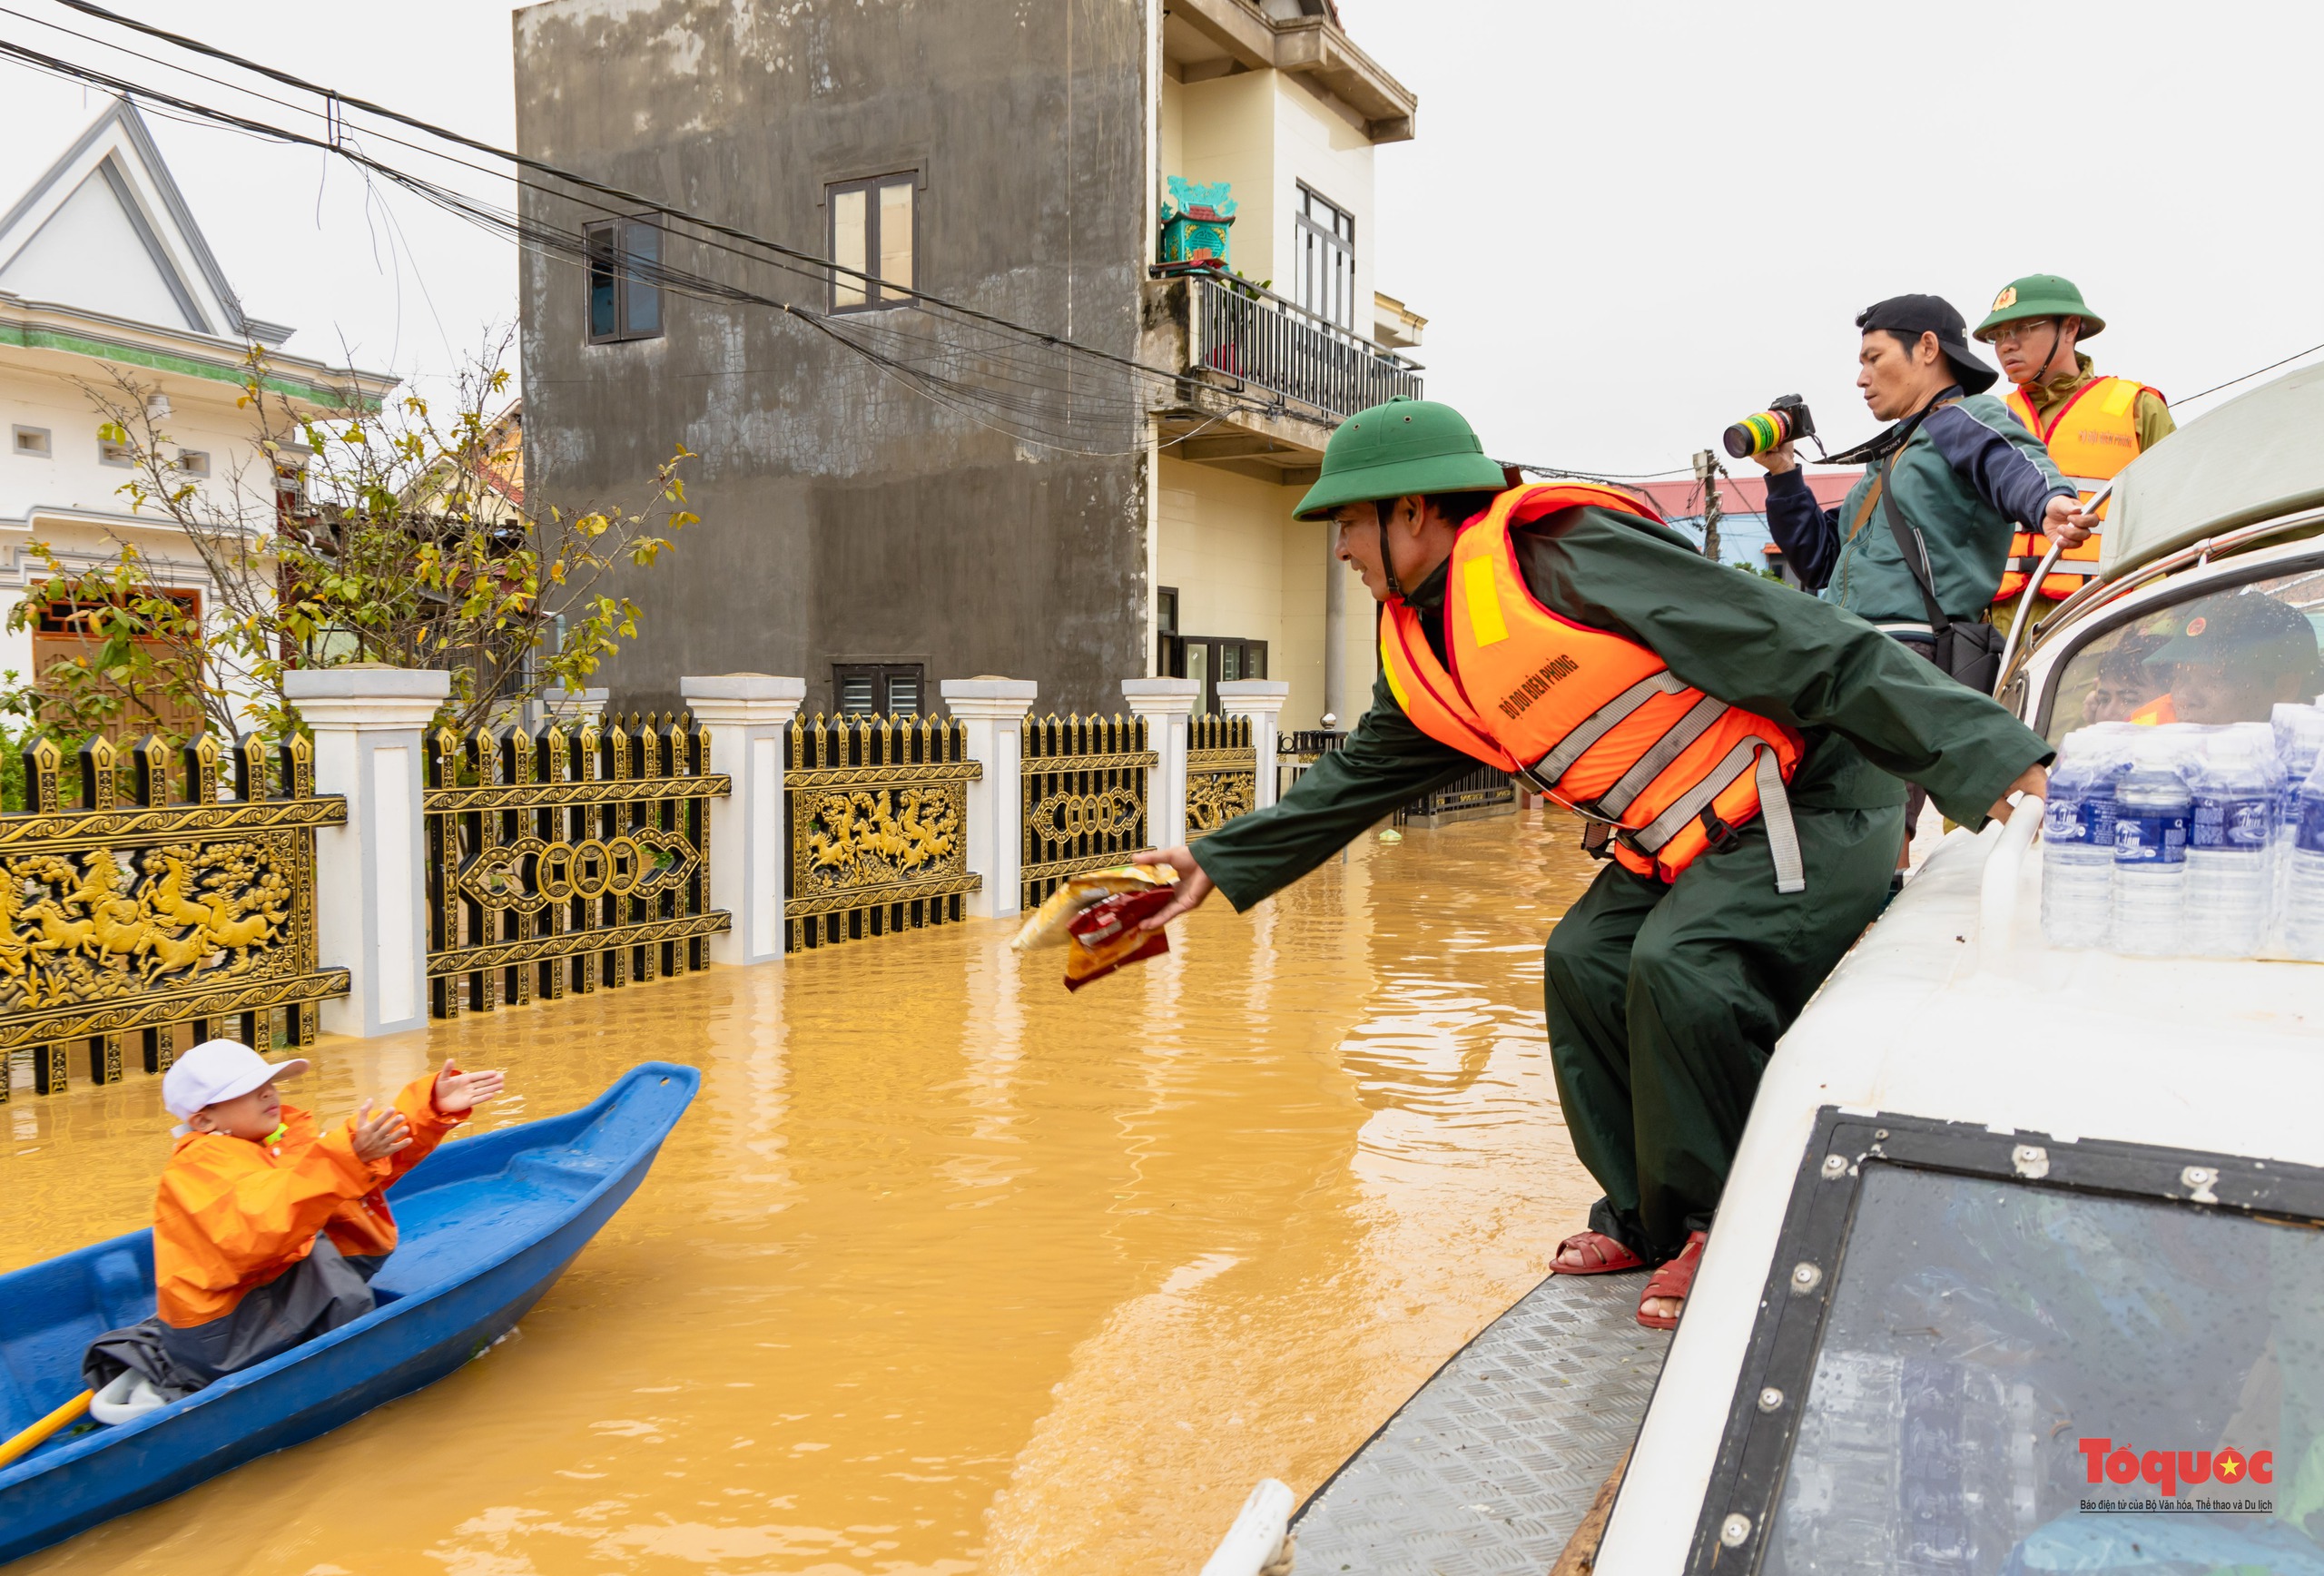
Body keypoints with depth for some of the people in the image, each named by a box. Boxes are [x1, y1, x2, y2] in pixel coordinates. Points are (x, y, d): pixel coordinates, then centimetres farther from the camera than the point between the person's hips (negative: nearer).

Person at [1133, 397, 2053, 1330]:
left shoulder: (1565, 557, -24)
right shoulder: (1423, 656, 5)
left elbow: (1798, 645, -27)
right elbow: (1357, 778, 20)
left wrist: (1985, 758, -30)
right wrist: (1220, 863, 21)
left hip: (1813, 805, -9)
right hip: (1687, 844, 9)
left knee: (1681, 969, -25)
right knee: (1587, 964, 4)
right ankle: (1646, 1217, 19)